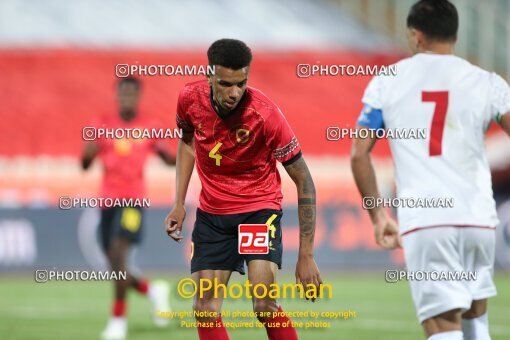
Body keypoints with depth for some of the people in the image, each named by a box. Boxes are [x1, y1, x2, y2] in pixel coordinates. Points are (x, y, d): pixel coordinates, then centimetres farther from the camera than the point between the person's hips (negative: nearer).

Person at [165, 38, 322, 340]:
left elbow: (303, 181, -17)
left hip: (260, 207, -4)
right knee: (206, 310, -2)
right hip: (212, 211, 4)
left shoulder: (265, 113, -24)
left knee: (265, 306, -20)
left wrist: (306, 255, -20)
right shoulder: (191, 98, -13)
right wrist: (179, 203, 4)